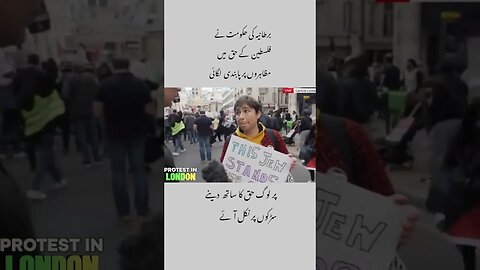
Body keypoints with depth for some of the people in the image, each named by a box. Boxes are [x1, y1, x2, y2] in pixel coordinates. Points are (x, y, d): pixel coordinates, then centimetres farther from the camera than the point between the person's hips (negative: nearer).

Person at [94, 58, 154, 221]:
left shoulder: (106, 85, -7)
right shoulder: (141, 85, -5)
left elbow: (97, 112, -9)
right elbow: (151, 111, -4)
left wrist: (110, 110, 9)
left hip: (116, 134, -1)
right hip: (137, 133, 1)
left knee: (119, 171, 7)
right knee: (139, 170, 9)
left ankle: (124, 211, 7)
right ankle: (143, 209, 10)